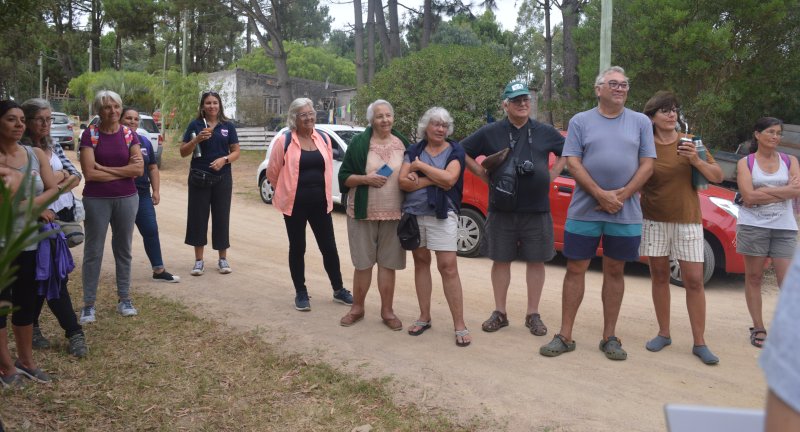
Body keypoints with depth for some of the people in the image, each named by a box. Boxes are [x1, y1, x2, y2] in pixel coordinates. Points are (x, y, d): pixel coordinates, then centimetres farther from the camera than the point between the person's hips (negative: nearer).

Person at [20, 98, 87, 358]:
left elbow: (76, 176, 4)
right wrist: (61, 175, -9)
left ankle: (30, 327, 28)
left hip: (65, 215, 6)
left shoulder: (54, 147, 11)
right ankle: (74, 332, 4)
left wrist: (57, 183, -14)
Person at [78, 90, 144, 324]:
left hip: (127, 199, 2)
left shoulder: (129, 134, 1)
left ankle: (124, 299, 23)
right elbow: (89, 173, -14)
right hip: (96, 200, -2)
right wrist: (124, 171, -10)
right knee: (93, 251, 4)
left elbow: (139, 168, -9)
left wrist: (104, 168, -12)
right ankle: (89, 304, 13)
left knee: (123, 249, 12)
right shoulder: (89, 134, -6)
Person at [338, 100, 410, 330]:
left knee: (388, 263, 5)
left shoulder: (402, 143, 7)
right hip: (363, 213, -2)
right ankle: (357, 308, 21)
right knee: (363, 263, 5)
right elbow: (344, 177, -1)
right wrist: (365, 178, -17)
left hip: (393, 214, 2)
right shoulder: (359, 143, -1)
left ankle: (387, 311, 17)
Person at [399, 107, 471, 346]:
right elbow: (403, 182, -6)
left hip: (442, 215, -3)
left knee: (448, 267, -7)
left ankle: (459, 325, -2)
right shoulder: (413, 151, 8)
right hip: (413, 214, 3)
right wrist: (434, 179, -13)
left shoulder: (455, 150, 1)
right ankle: (424, 317, 21)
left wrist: (421, 167, -9)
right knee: (421, 262, 10)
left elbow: (449, 179, -16)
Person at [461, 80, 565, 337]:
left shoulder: (545, 132, 6)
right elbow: (463, 152, 9)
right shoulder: (490, 132, 2)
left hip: (537, 209, 1)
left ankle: (533, 315, 16)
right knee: (501, 259, 6)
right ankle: (499, 313, 18)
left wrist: (553, 174, 6)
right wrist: (483, 175, 2)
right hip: (501, 208, 0)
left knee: (536, 260, 4)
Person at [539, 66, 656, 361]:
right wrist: (601, 195, -14)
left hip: (626, 213, 1)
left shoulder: (641, 122, 8)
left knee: (615, 271, 8)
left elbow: (647, 165, 2)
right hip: (584, 211, -1)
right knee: (575, 269, 2)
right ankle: (565, 336, 11)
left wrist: (621, 196, -11)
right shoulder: (580, 121, 4)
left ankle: (609, 337, 19)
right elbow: (572, 162, -4)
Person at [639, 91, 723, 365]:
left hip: (687, 220, 0)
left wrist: (696, 161, -16)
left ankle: (699, 343, 6)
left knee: (694, 281, -2)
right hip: (654, 220, 0)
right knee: (659, 276, 7)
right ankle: (664, 334, 21)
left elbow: (718, 177, 1)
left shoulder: (689, 142, 1)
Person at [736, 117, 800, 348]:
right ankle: (758, 328, 12)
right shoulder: (745, 163, 4)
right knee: (753, 278, 4)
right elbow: (748, 196, -10)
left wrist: (762, 191, -11)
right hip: (753, 225, -1)